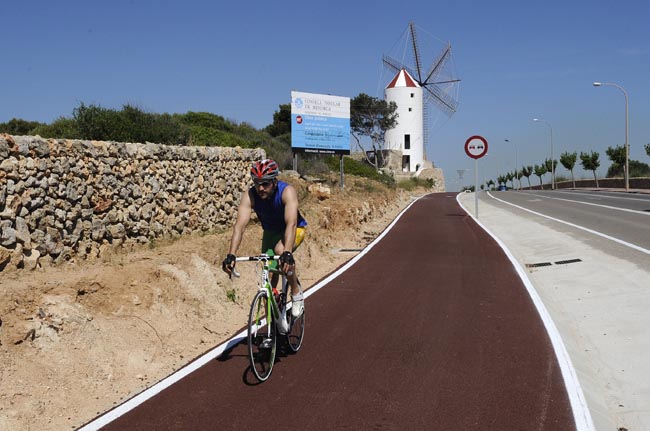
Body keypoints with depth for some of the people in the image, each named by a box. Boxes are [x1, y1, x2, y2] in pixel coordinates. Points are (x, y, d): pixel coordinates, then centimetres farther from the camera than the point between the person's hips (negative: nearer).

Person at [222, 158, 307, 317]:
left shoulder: (287, 191, -34)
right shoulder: (249, 195, -26)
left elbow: (291, 223, -46)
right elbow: (240, 225, -35)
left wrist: (287, 253, -61)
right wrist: (231, 255, -49)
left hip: (295, 229, -4)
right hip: (271, 231, 4)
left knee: (281, 251, -34)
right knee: (269, 276, 1)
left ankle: (296, 293, -14)